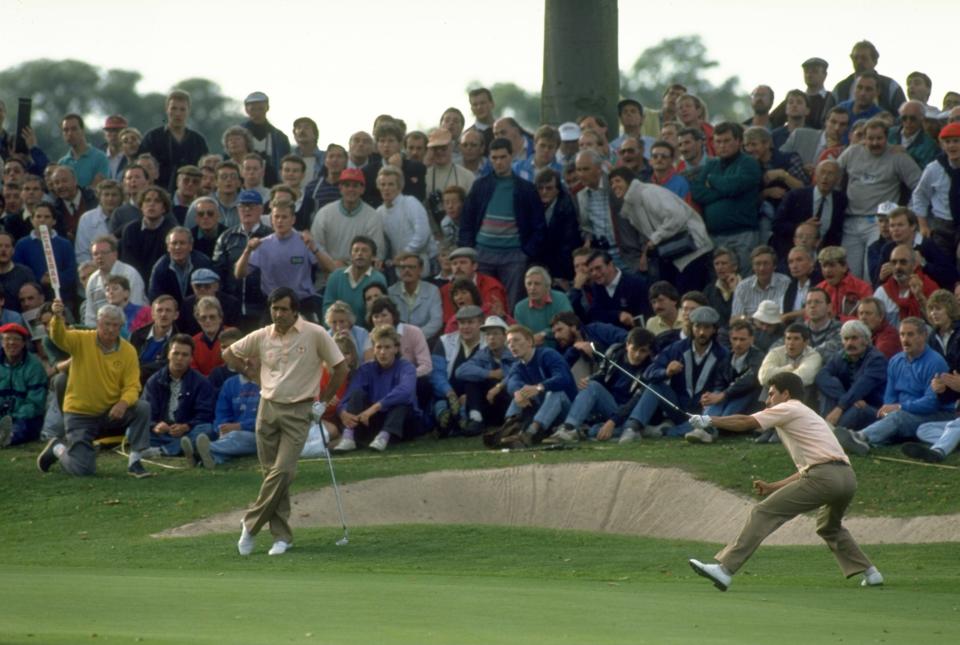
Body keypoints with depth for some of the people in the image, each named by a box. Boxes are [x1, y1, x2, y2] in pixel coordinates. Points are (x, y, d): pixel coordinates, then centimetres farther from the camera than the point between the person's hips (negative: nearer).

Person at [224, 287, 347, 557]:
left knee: (283, 471, -14)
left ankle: (251, 524, -2)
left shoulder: (315, 334, -6)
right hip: (268, 407, 3)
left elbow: (340, 368, 1)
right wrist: (250, 373, 11)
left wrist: (323, 401, 1)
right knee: (272, 472, 3)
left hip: (298, 411, -3)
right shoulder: (262, 337, 4)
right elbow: (229, 353, 19)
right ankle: (282, 536, 10)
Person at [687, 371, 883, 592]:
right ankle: (869, 573, 29)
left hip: (824, 477, -8)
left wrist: (709, 421, 12)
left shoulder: (789, 409, 9)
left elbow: (745, 422, 2)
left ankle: (725, 569, -15)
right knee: (829, 527, 35)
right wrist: (773, 487, 31)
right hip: (847, 476, 8)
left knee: (763, 513, -7)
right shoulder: (807, 415, 34)